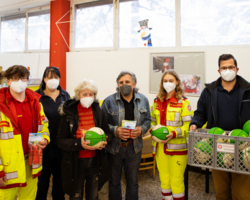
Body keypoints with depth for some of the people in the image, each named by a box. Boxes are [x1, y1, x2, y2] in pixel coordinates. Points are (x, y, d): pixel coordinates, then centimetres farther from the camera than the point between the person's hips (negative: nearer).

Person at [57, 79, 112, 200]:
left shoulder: (98, 112, -3)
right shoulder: (69, 113, -11)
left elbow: (108, 133, 7)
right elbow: (60, 140, -12)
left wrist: (104, 141, -16)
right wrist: (79, 144, -28)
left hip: (95, 161, 3)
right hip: (75, 162, -2)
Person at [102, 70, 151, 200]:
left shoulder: (143, 100, -1)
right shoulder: (109, 101, -10)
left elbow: (147, 120, 7)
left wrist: (141, 129, -14)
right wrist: (115, 131, -25)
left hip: (134, 147, 2)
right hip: (114, 147, -2)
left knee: (133, 181, 17)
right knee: (114, 181, 16)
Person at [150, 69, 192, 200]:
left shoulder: (183, 102, -3)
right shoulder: (157, 102, 11)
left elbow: (188, 125, -7)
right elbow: (153, 121, 19)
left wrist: (174, 134, -21)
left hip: (177, 147, -4)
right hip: (160, 146, 5)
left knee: (176, 181, -1)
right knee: (164, 180, 14)